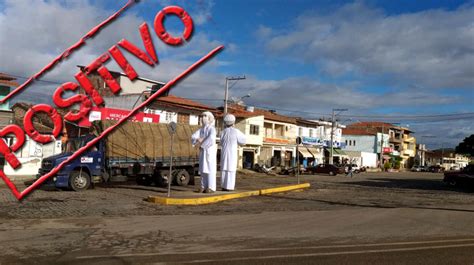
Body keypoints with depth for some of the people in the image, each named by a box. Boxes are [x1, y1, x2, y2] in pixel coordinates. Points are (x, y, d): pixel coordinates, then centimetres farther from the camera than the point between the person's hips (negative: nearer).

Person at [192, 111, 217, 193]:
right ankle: (204, 187, 11)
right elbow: (193, 136, 2)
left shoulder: (212, 129, -10)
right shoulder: (201, 129, 12)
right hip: (202, 151, 7)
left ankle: (211, 188, -3)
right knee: (203, 169, 6)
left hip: (210, 151, -7)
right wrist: (198, 139, -19)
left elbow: (210, 139, -27)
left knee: (210, 168, -6)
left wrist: (201, 144, -19)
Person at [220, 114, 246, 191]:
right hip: (232, 152, -3)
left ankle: (223, 186, 7)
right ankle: (229, 186, -2)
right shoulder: (236, 131, -9)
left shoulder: (223, 132, 0)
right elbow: (243, 141, 2)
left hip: (224, 152, 3)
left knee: (224, 169, 7)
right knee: (231, 169, 0)